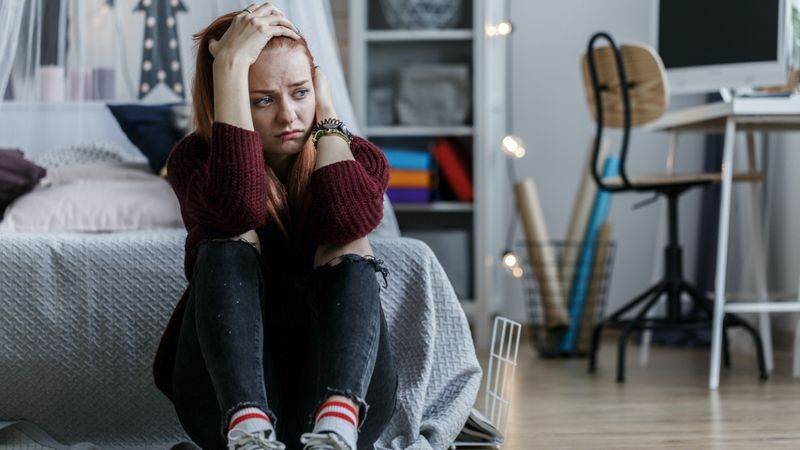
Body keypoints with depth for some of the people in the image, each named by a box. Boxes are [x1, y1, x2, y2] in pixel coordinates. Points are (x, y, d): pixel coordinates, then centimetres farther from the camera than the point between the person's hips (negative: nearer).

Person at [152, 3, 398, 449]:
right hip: (229, 393, -1)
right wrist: (231, 65, -26)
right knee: (232, 242, -22)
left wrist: (326, 110, -11)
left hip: (337, 386, 1)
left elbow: (350, 220, -25)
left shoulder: (357, 159, 2)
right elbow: (238, 208, -28)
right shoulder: (197, 158, -2)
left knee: (349, 250, -22)